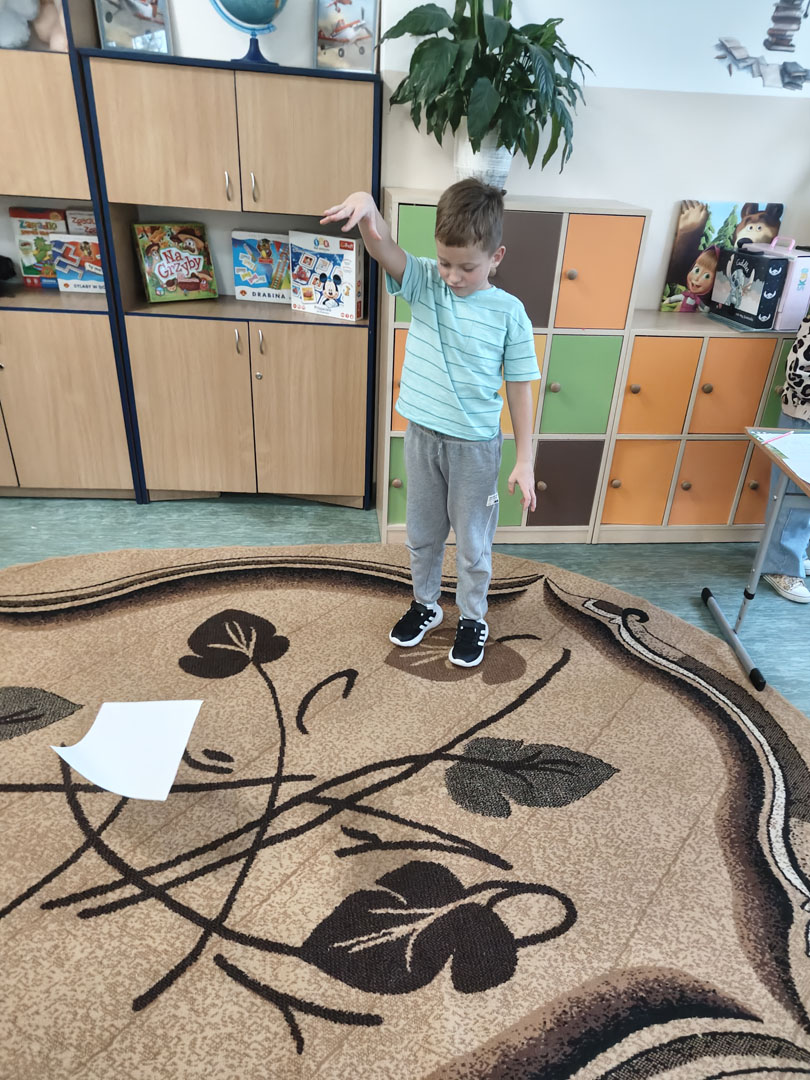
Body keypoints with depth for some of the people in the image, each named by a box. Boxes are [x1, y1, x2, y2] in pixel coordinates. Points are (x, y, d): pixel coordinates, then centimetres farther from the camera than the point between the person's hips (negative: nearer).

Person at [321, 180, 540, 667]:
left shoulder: (509, 312, -11)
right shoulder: (423, 282, -6)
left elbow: (519, 387, -7)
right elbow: (383, 247, -24)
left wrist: (525, 461, -8)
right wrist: (366, 206, -47)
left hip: (475, 446, -3)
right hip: (422, 435, 3)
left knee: (473, 541, 13)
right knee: (423, 533, 20)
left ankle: (473, 619, 36)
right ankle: (425, 605, 43)